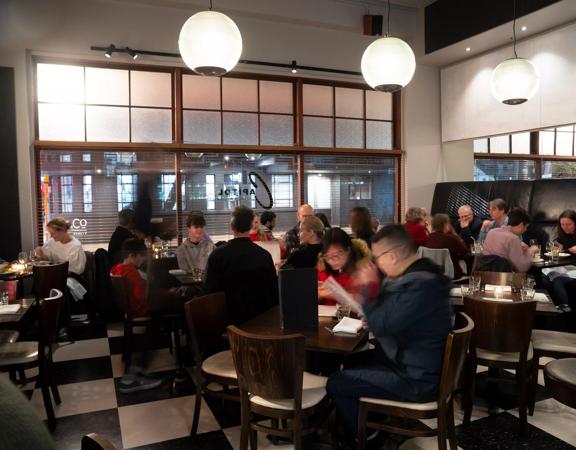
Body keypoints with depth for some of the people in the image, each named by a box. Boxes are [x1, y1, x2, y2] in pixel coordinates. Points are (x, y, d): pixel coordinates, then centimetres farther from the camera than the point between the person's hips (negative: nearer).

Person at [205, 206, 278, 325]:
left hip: (231, 318, -1)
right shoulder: (264, 255, -9)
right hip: (261, 317, 1)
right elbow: (274, 291, -4)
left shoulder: (217, 255, -11)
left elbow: (211, 291, -8)